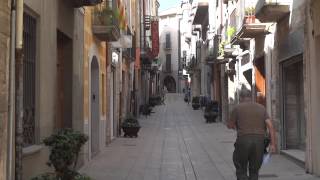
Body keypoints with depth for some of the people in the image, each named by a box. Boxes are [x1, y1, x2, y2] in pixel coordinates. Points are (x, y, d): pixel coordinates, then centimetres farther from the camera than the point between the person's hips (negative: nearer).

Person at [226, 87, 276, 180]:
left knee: (241, 170, 10)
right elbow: (270, 125, 0)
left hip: (243, 141, -3)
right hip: (259, 142, 3)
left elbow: (229, 125, 10)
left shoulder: (237, 108, 3)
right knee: (254, 171, 15)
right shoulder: (261, 108, 11)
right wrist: (273, 144, -1)